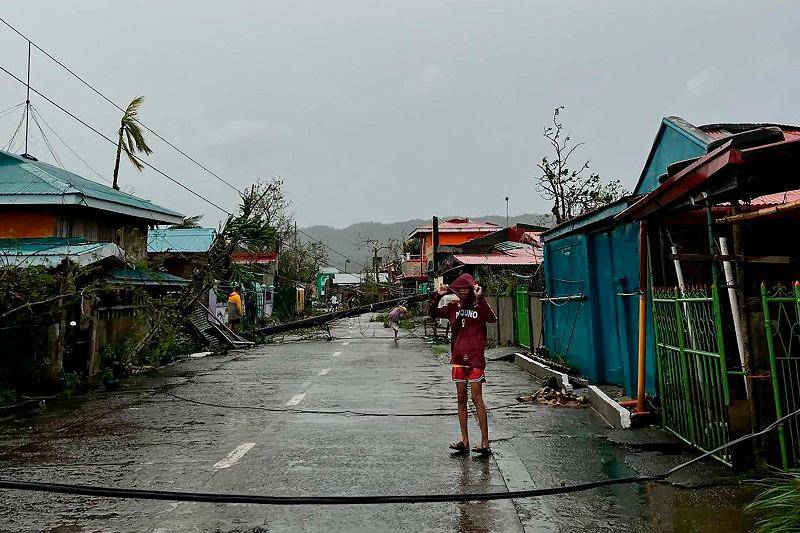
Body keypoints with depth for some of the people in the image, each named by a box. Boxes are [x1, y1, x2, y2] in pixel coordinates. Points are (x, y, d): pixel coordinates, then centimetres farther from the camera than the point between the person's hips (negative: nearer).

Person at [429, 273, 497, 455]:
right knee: (461, 398, 9)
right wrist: (438, 295, -3)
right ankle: (464, 440, 17)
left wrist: (480, 298, -26)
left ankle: (485, 442, -1)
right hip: (458, 357, 5)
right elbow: (432, 313, 9)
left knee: (476, 398, -6)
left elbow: (492, 318, -21)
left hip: (475, 357, -5)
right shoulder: (454, 306, 11)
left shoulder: (479, 305, -2)